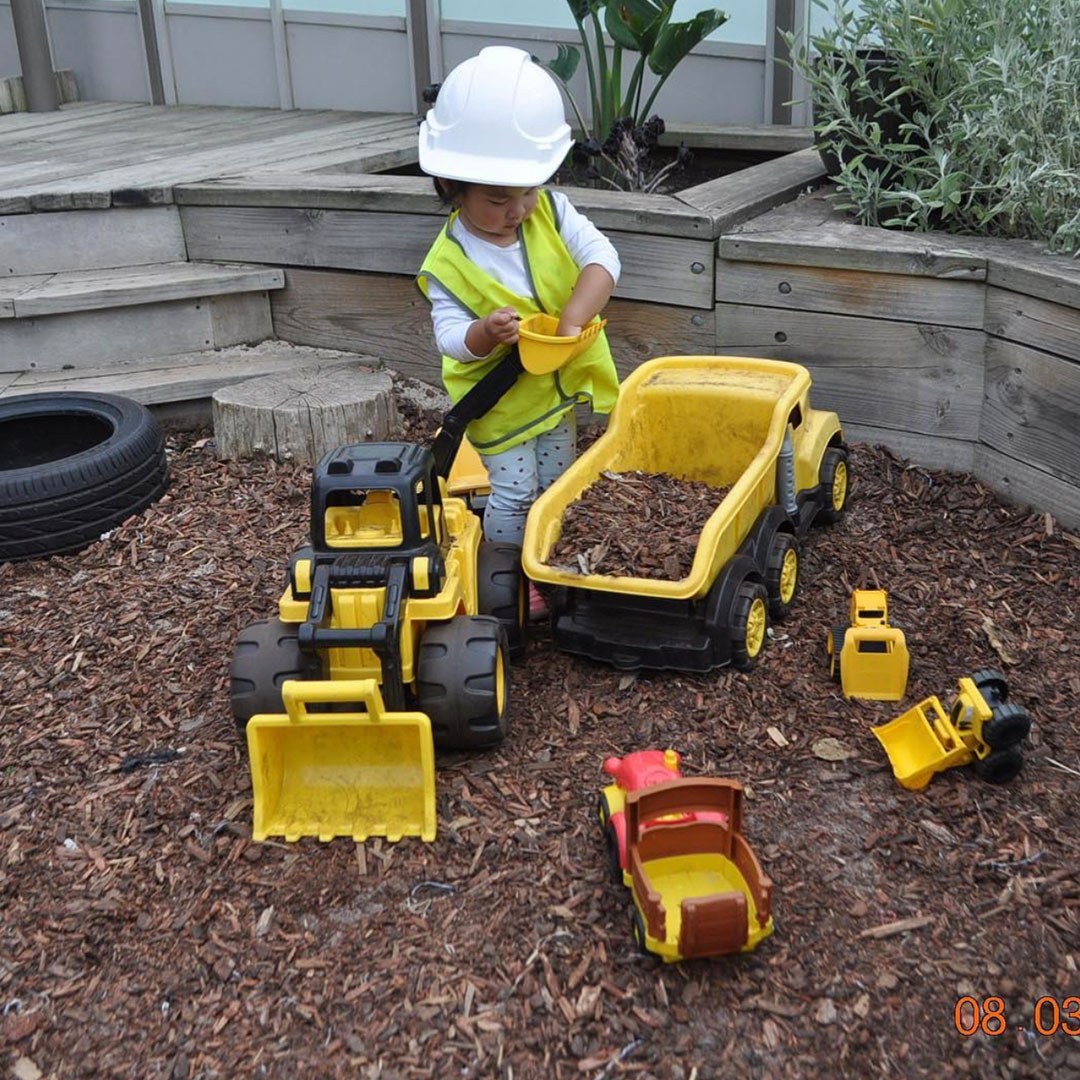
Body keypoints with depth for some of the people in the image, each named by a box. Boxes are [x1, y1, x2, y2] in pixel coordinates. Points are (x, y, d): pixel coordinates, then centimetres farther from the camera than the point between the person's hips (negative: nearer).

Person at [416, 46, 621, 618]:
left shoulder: (551, 212, -12)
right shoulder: (449, 262, -21)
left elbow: (602, 257, -21)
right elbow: (450, 335, -22)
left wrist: (571, 320, -34)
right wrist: (485, 333, -45)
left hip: (559, 383, 5)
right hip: (499, 398, -5)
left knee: (554, 484, 17)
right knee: (514, 492, -2)